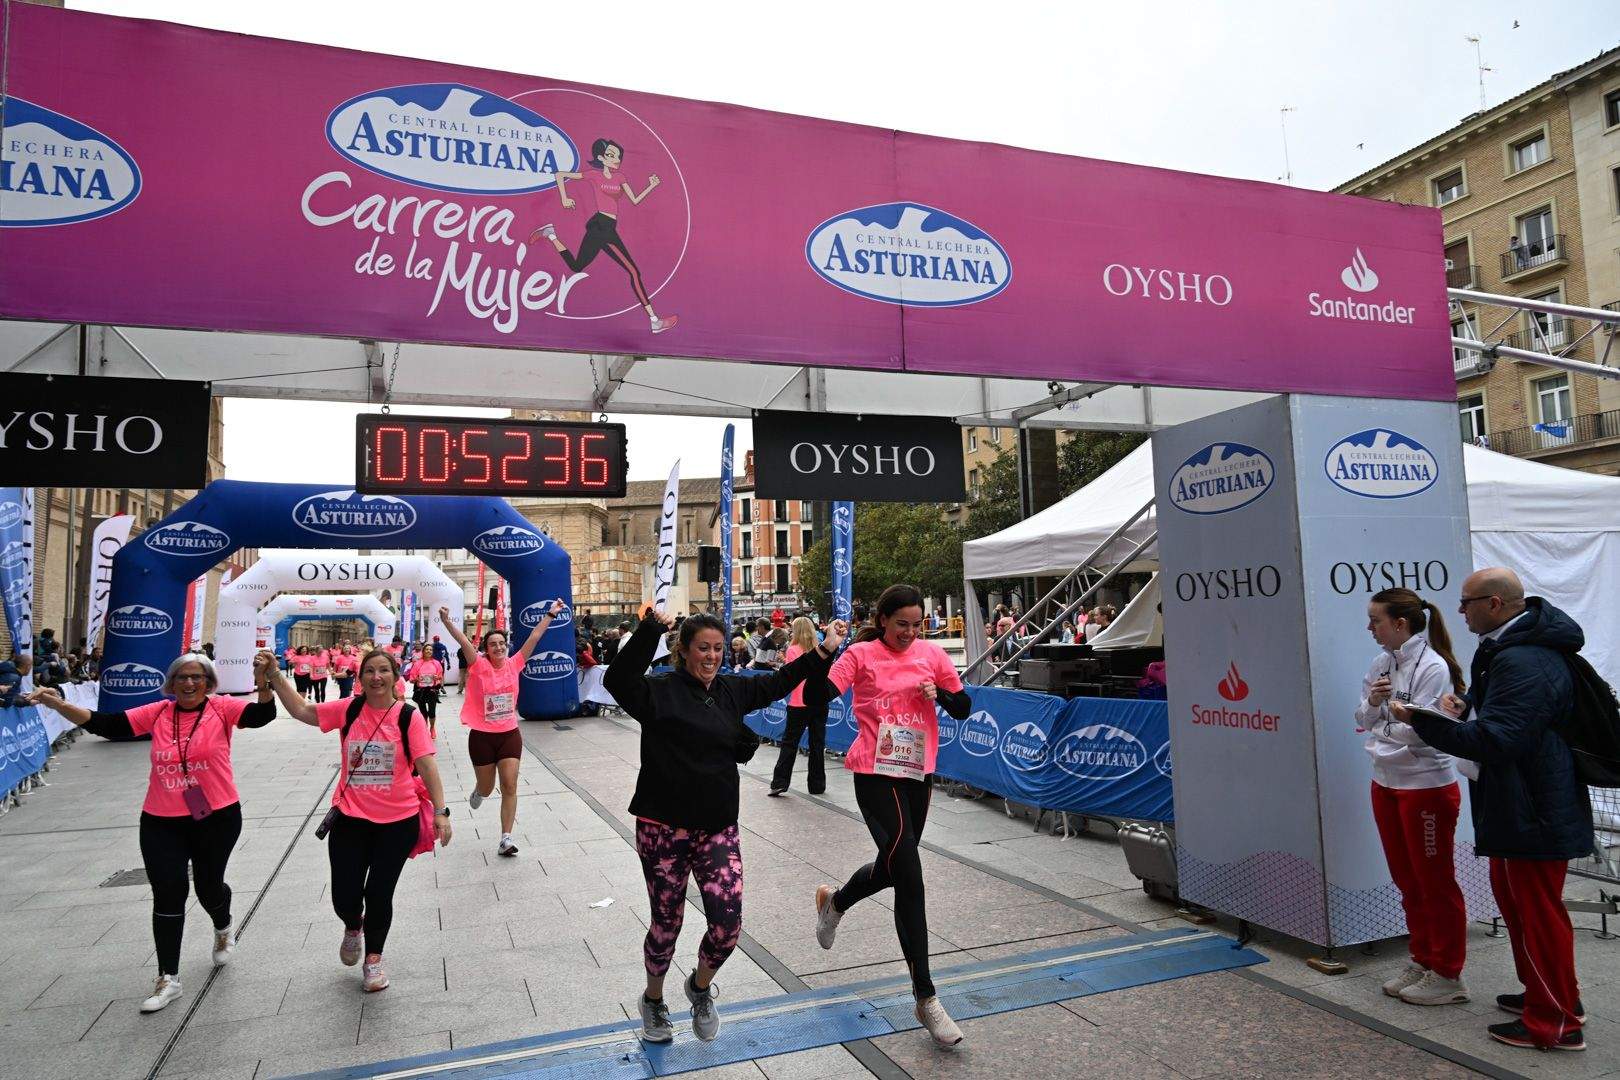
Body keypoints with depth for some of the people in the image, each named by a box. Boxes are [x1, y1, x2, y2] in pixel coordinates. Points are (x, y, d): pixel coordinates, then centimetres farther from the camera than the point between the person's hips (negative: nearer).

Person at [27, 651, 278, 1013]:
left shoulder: (222, 708, -9)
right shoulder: (158, 713, -1)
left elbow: (262, 715, -24)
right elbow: (106, 725, -1)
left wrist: (263, 683, -42)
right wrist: (59, 705, -12)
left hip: (217, 818, -2)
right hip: (162, 823, 2)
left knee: (209, 886, 14)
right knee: (167, 895, 1)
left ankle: (223, 929, 49)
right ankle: (168, 979, 14)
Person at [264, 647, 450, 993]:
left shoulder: (409, 716, -10)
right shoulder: (349, 710, -1)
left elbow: (427, 764, -14)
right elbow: (302, 710, 5)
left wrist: (440, 811, -19)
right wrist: (275, 678, -5)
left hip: (398, 821, -2)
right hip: (350, 819, 2)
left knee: (379, 894, 7)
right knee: (344, 897, 5)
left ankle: (373, 957, 33)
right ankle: (353, 927, 43)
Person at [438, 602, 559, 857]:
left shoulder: (514, 664, -1)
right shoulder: (479, 666, -7)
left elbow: (534, 637, -2)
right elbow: (464, 642, -22)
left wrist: (550, 614, -3)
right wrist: (447, 622, -35)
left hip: (509, 735, 2)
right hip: (482, 737, -1)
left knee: (510, 786, -6)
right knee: (486, 787, 14)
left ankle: (506, 838, 0)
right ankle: (478, 793, 52)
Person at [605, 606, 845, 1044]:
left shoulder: (731, 690, 7)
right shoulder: (660, 692, -9)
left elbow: (779, 681, 19)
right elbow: (617, 679, -28)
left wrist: (824, 651, 12)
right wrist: (650, 630, -37)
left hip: (718, 828, 4)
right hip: (664, 829, -4)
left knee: (728, 924, -3)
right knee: (666, 924, 10)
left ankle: (700, 987, 30)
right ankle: (653, 999, 40)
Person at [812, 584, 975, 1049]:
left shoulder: (931, 654, 5)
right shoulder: (862, 654, -6)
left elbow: (964, 708, 10)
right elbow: (820, 696, -17)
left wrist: (938, 693, -10)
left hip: (918, 775, 6)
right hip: (877, 775, -5)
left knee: (893, 867, 19)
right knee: (910, 876, -11)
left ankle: (834, 901, 52)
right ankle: (926, 998, -1)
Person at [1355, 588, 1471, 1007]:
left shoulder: (1433, 667, -17)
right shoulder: (1381, 663, 5)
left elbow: (1419, 730, -21)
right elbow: (1363, 720, 7)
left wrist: (1379, 728, -6)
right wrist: (1372, 702, -13)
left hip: (1427, 787, -8)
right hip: (1386, 784, 8)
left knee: (1436, 884, 6)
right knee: (1408, 882, 18)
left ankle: (1447, 975, 19)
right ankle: (1422, 961, 32)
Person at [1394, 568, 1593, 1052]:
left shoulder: (1522, 663, -26)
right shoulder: (1514, 647, 9)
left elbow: (1494, 740, -30)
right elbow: (1495, 697, 25)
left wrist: (1423, 722, -26)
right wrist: (1465, 702, 4)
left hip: (1534, 812, -11)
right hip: (1524, 806, 11)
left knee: (1537, 911, 1)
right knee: (1512, 894, 22)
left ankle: (1556, 1022, 15)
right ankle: (1552, 994, 37)